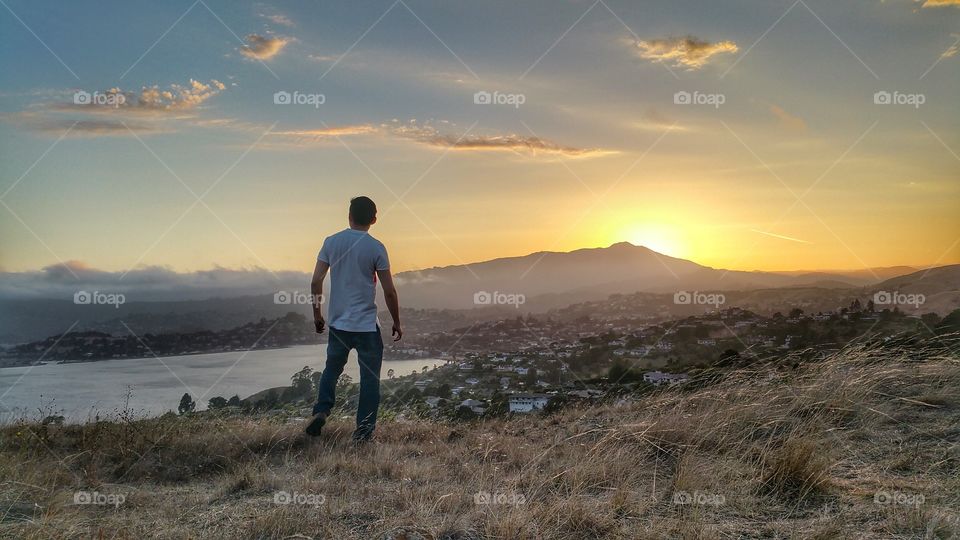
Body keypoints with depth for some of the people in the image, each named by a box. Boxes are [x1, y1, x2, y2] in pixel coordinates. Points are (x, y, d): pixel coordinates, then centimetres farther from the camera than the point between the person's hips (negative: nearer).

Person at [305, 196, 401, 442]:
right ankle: (363, 431, 9)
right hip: (367, 325, -3)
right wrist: (396, 323, 4)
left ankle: (321, 411, 3)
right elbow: (389, 291, -7)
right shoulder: (376, 248, -8)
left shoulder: (331, 242, 0)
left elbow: (316, 281, 0)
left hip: (338, 323, 3)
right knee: (370, 378, 7)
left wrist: (317, 314, 13)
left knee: (331, 370, 21)